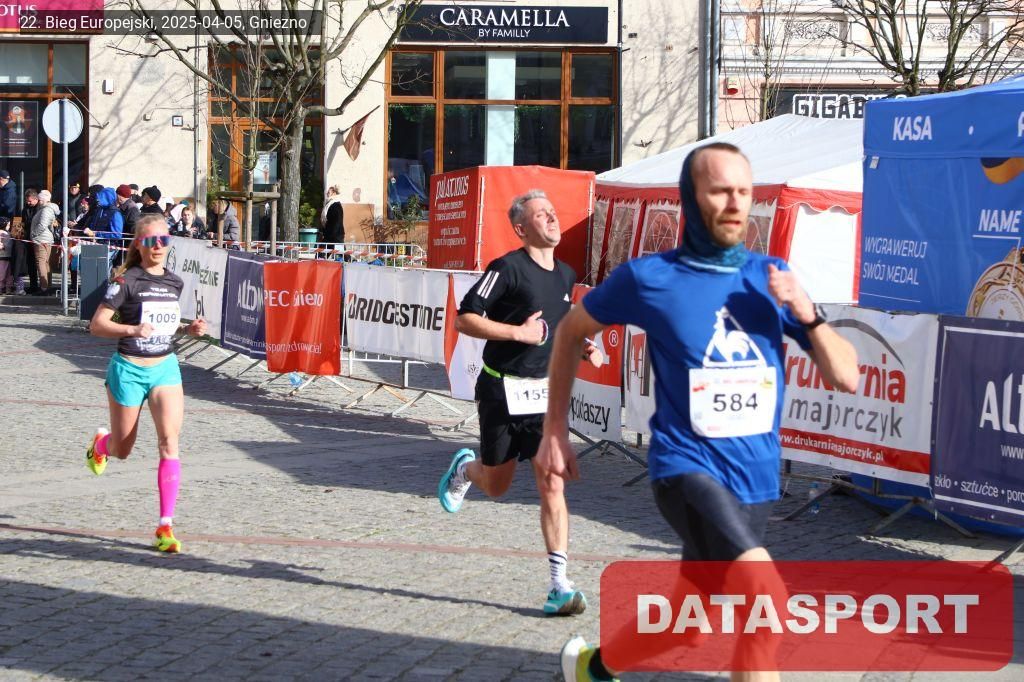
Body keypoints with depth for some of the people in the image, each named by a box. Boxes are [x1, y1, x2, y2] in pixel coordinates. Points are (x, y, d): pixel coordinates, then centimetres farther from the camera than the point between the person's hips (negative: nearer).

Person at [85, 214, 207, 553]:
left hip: (165, 368, 3)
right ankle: (101, 442, 52)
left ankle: (166, 526, -13)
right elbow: (97, 325, -14)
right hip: (128, 369, -3)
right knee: (122, 450, 12)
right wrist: (132, 329, -29)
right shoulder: (126, 281, -11)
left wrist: (190, 328, 3)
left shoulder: (175, 282, 6)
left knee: (170, 442, -15)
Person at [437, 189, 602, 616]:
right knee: (496, 486, 11)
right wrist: (518, 332, -22)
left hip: (545, 392, 4)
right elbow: (464, 319, -15)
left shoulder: (565, 275, 10)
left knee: (552, 485, -7)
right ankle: (465, 468, 48)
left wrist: (582, 348, 8)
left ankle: (559, 585, -6)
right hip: (503, 392, -4)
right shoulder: (508, 268, -13)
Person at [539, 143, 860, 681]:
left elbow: (846, 378, 4)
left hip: (757, 480, 5)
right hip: (688, 469, -5)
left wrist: (807, 315, -13)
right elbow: (571, 331, 13)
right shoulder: (648, 277, -5)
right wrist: (555, 431, 11)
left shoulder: (771, 278, 4)